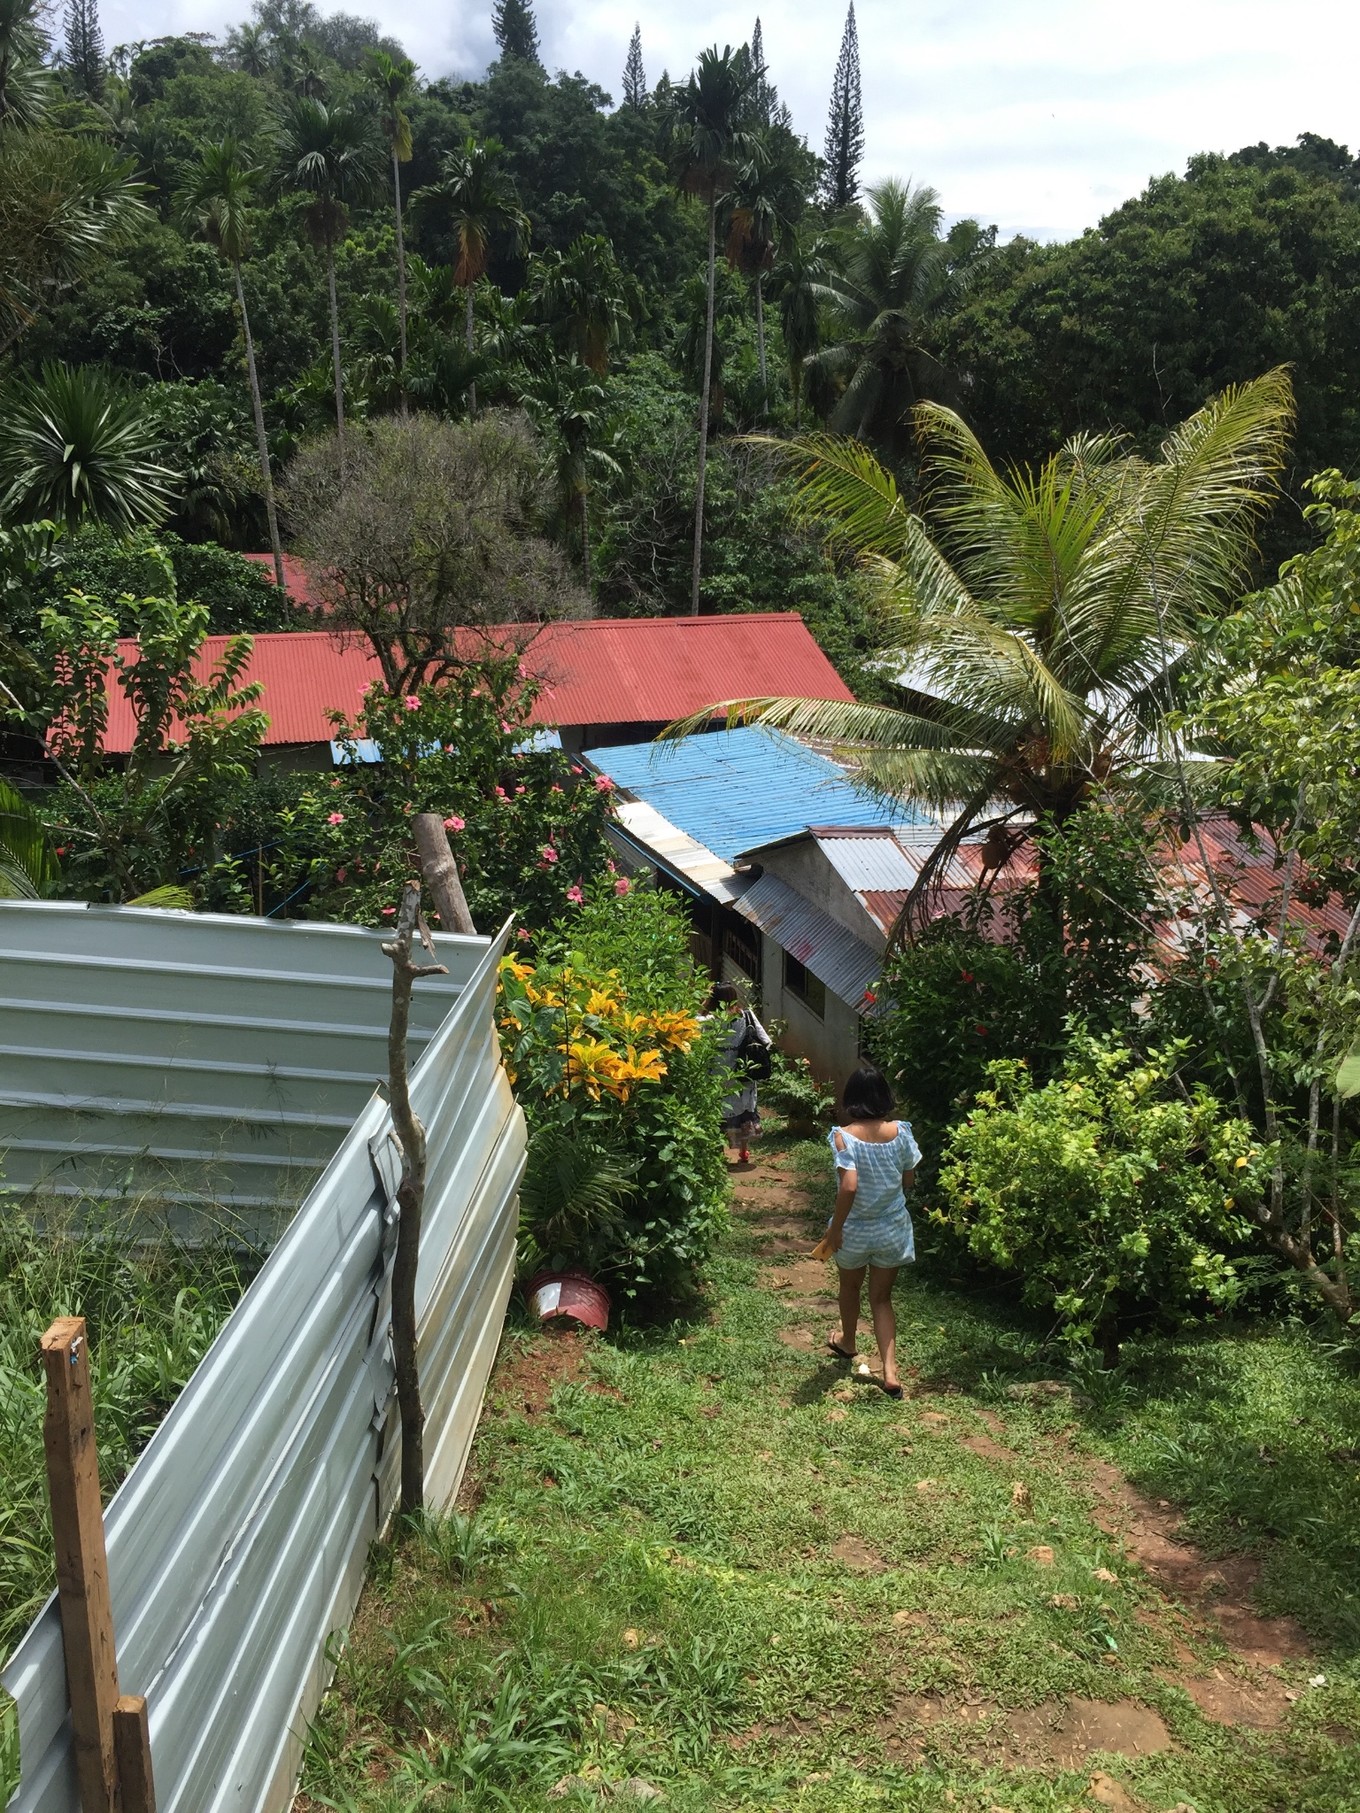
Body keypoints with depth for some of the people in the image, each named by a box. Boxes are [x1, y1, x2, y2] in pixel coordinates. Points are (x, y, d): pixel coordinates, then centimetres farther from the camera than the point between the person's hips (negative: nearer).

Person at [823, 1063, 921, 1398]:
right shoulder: (900, 1132, -10)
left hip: (855, 1230, -2)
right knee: (882, 1297, 14)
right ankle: (890, 1373, 5)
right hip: (893, 1228, 2)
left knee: (850, 1286, 25)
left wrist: (835, 1228, -17)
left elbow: (849, 1186, -28)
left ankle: (848, 1342, 49)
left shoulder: (844, 1136, -21)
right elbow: (909, 1180, 0)